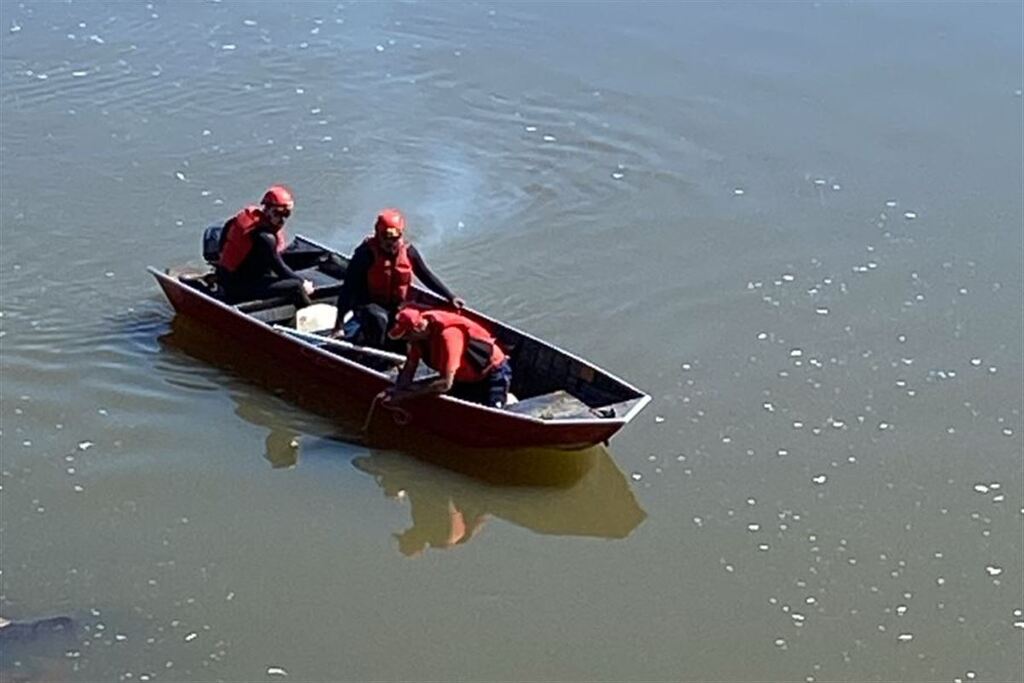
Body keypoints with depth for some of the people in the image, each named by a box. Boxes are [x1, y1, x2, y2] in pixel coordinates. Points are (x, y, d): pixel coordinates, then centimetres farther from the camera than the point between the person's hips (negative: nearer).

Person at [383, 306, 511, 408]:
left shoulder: (447, 335, -33)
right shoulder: (420, 333, -10)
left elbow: (446, 384, -35)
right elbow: (409, 369, -3)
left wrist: (406, 395, -33)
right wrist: (396, 392, -22)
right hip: (465, 378, 8)